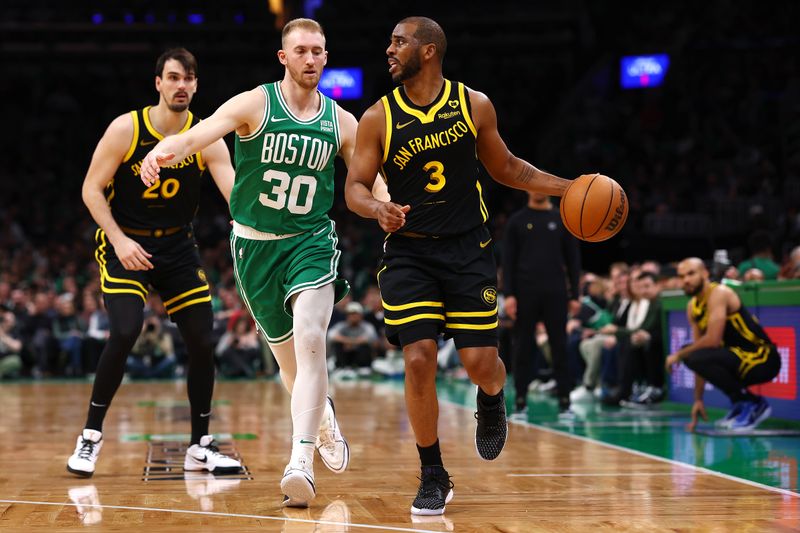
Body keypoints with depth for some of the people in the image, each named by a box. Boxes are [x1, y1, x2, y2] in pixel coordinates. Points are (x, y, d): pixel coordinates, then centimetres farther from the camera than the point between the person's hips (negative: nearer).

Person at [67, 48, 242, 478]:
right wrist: (119, 240, -21)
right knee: (125, 332, -22)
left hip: (177, 245, 4)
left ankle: (200, 447, 14)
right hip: (124, 243, -3)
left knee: (202, 342, -1)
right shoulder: (126, 129, -14)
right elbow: (91, 189, -10)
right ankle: (90, 437, -6)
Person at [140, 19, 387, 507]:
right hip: (255, 243, 0)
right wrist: (165, 151, -47)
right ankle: (324, 416, 45)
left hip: (312, 239, 0)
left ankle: (301, 461, -27)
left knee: (309, 337, -24)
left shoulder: (341, 122, 0)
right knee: (287, 351, 12)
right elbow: (198, 135, -24)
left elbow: (374, 180, 5)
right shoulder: (254, 105, -8)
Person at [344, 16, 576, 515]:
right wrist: (378, 208, -24)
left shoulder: (475, 105, -1)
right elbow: (355, 186, -1)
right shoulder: (379, 118, -3)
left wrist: (567, 188, 5)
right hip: (408, 253, 0)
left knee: (481, 362, -6)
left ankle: (492, 400, 35)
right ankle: (434, 477, 5)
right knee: (419, 360, -11)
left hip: (468, 249, 0)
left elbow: (505, 166, 13)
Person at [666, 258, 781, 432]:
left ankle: (753, 404, -11)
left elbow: (713, 340, -26)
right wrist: (698, 399, 8)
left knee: (697, 358, -27)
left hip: (762, 359, -9)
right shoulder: (693, 307, 10)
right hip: (740, 357, 9)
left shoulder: (719, 293, -15)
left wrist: (679, 355, -12)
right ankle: (741, 404, 15)